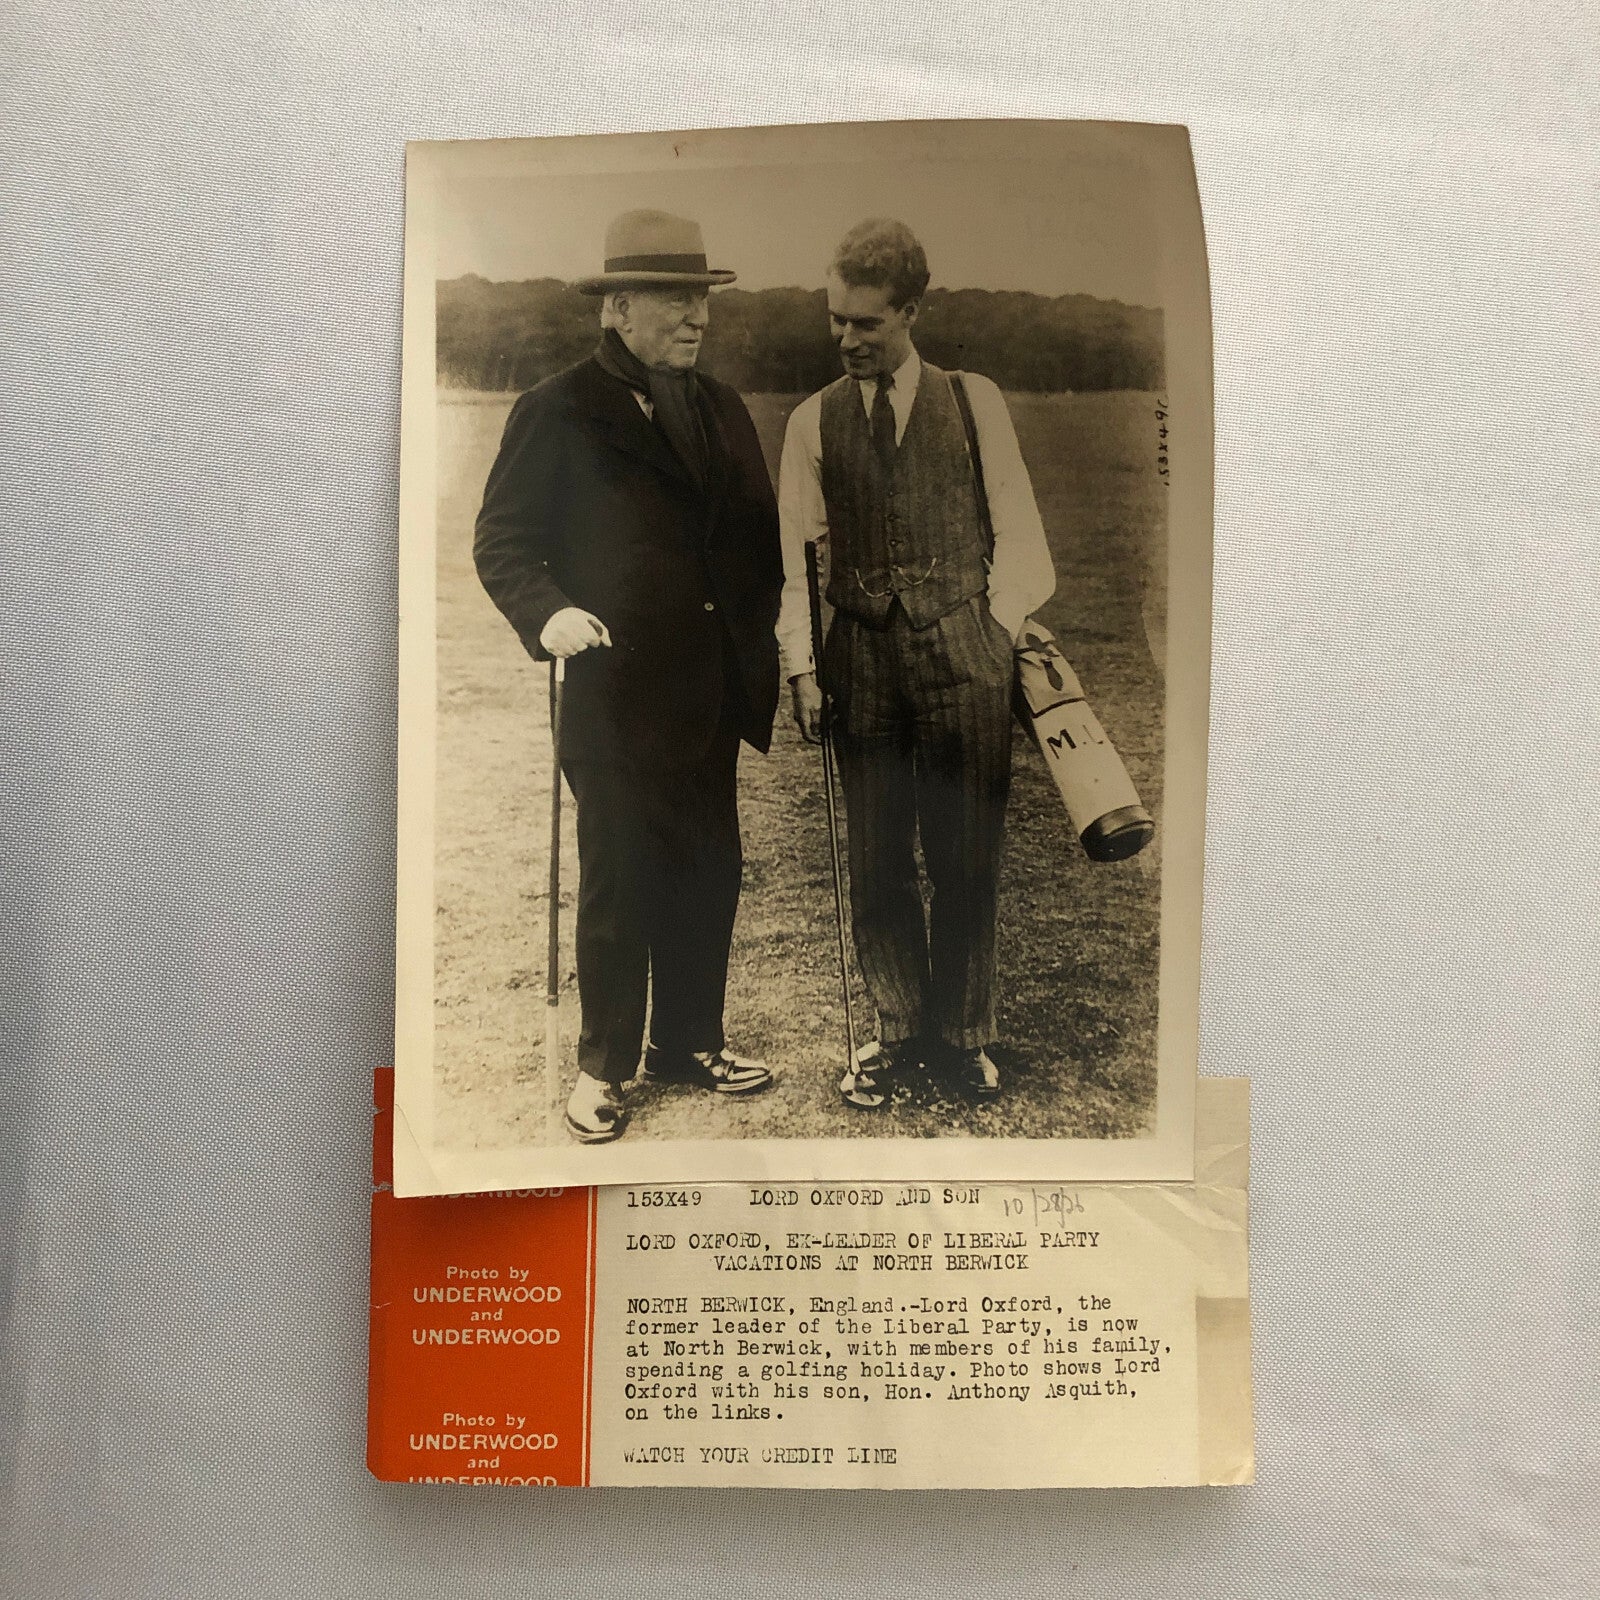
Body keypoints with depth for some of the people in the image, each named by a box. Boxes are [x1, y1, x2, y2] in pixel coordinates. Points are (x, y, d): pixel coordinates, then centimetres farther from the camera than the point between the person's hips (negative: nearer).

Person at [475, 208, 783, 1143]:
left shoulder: (723, 409, 15)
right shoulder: (560, 411, -2)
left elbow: (759, 535, 18)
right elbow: (502, 540, -3)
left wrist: (769, 627, 6)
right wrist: (548, 613, -21)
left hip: (712, 690, 6)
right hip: (616, 691, -5)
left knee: (710, 873, 11)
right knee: (619, 884, 4)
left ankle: (689, 1042, 29)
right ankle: (605, 1065, 21)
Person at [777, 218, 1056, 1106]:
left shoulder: (974, 400, 6)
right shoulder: (813, 420, 9)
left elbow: (1016, 530, 6)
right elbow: (793, 552, 8)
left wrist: (997, 634, -1)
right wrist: (799, 664, 0)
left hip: (962, 655, -1)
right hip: (862, 658, 2)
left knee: (966, 860, 4)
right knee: (876, 861, 6)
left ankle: (961, 1033, 21)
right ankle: (897, 1027, 24)